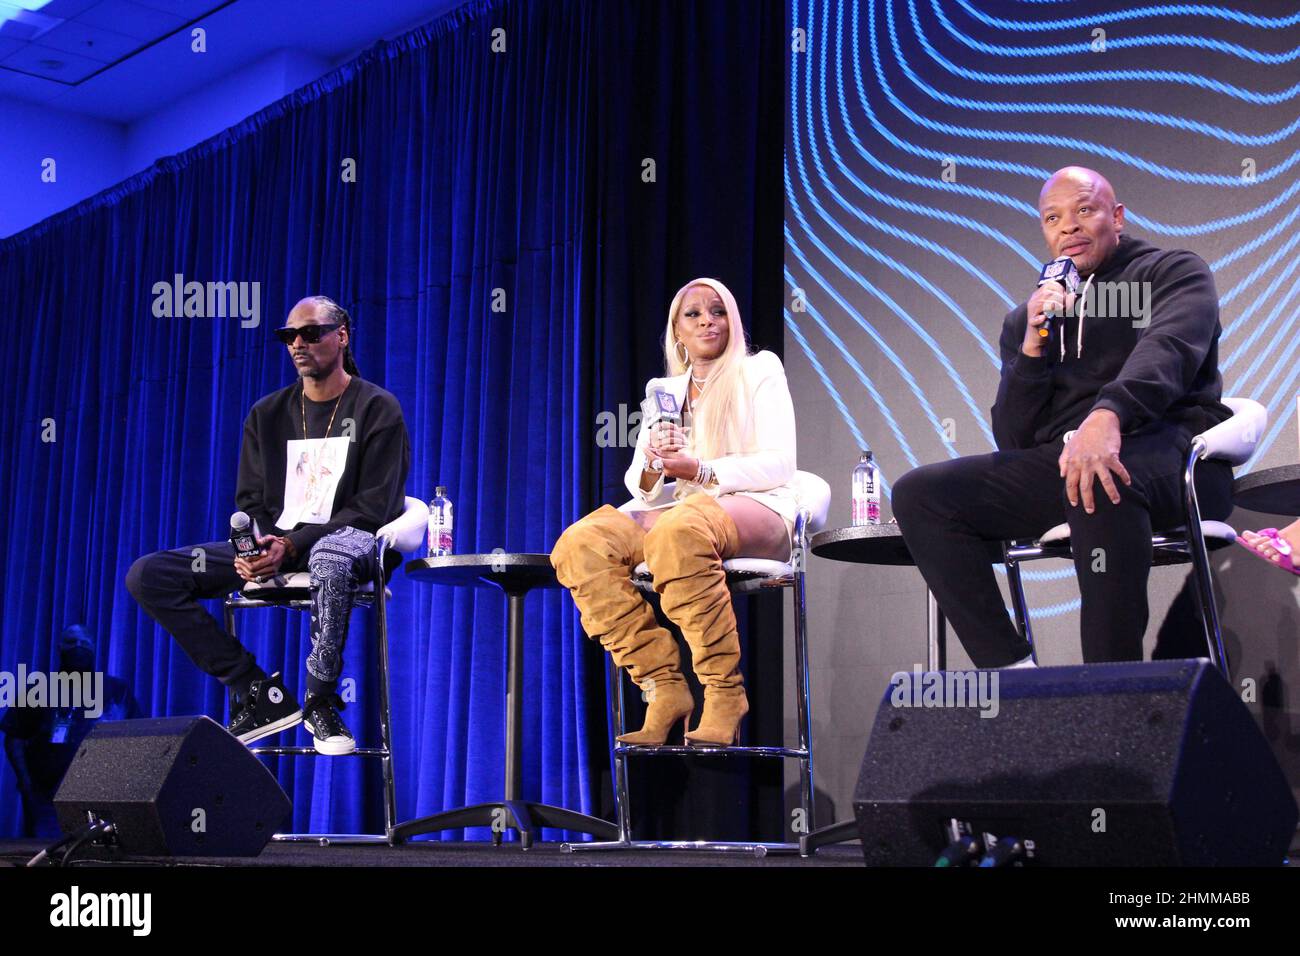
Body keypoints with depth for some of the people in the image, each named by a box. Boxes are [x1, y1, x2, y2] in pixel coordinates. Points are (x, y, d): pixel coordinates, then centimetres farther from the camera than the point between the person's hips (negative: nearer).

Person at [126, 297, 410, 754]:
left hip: (347, 538, -5)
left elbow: (374, 507, -9)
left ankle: (320, 700, -24)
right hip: (271, 545, 6)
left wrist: (292, 545, -20)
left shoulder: (377, 409, -1)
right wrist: (250, 548, -12)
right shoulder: (267, 414, 15)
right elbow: (249, 501, 13)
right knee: (146, 575, -13)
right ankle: (258, 694, -17)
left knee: (330, 559, -45)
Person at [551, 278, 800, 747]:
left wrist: (701, 470, -14)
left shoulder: (759, 370, 10)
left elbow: (779, 464, -2)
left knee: (680, 529, -41)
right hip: (676, 510, 5)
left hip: (756, 509, -5)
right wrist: (652, 469, -9)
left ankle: (725, 695, -32)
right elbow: (637, 481, 16)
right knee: (579, 544, -25)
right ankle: (664, 689, -27)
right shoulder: (662, 391, 23)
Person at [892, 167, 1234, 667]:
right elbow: (1012, 442, 12)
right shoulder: (1026, 319, 22)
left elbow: (1168, 349, -15)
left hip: (1170, 448, -5)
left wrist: (1108, 415, -36)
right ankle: (1011, 670, -20)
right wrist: (1032, 348, -3)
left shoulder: (1173, 271, 10)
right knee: (917, 494, -12)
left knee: (1099, 479, -40)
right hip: (1058, 460, 5)